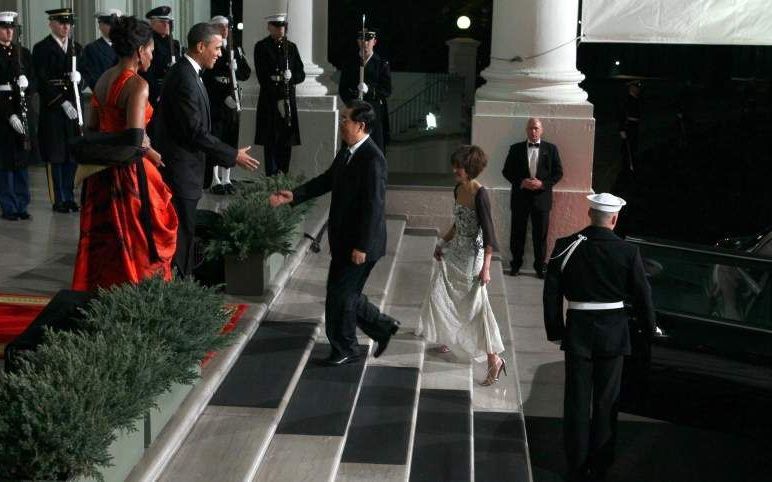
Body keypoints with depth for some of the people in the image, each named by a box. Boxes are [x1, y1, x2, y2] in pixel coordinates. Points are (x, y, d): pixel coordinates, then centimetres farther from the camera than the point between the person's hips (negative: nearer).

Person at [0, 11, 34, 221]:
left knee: (22, 161, 8)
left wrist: (26, 83, -13)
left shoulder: (23, 53, 11)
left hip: (21, 112, 4)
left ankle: (21, 205, 17)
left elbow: (32, 83, 11)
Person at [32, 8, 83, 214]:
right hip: (52, 109, -5)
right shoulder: (41, 48, -2)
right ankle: (59, 200, 6)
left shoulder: (76, 47, 15)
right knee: (55, 157, 0)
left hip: (74, 107, 5)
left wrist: (79, 78, -9)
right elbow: (42, 81, -8)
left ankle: (69, 197, 14)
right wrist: (62, 101, -14)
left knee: (72, 155, 6)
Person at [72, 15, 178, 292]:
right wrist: (153, 155, -7)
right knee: (136, 243, 4)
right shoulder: (137, 84, -16)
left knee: (103, 240, 16)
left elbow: (92, 129, 12)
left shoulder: (103, 80, 7)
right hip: (129, 173, -8)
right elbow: (135, 138, -25)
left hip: (102, 172, 8)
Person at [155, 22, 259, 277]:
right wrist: (233, 155, -18)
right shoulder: (184, 79, -22)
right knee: (182, 231, -3)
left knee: (185, 229, 16)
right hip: (181, 169, -10)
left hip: (183, 165, 10)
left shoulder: (186, 72, 10)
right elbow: (196, 132, -24)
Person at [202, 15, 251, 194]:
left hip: (232, 101, 5)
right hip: (213, 102, -5)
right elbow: (207, 78, -11)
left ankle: (226, 179, 14)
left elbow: (246, 73, 7)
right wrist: (223, 97, -15)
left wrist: (236, 68, -12)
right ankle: (214, 180, 2)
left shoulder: (235, 50, 12)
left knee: (230, 139, 7)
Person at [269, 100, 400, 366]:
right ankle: (383, 327, 34)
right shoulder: (347, 151, 5)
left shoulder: (373, 159, -23)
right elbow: (327, 180, 16)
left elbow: (373, 206, -24)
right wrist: (293, 196, 7)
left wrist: (362, 247, -22)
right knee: (345, 294, 17)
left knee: (340, 295, 3)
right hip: (343, 239, 9)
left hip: (360, 243, -9)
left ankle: (344, 349, 21)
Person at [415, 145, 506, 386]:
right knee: (440, 294, 19)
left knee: (476, 306, -6)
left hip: (472, 256, -8)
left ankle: (494, 360, 1)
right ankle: (447, 336, 43)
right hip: (454, 253, 8)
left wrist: (485, 268, -23)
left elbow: (488, 233, -21)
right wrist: (443, 243, 19)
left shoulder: (480, 194, -20)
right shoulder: (458, 190, 4)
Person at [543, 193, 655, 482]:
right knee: (606, 402, 11)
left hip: (578, 331, 0)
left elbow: (551, 293, -3)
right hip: (613, 333, 0)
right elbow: (642, 296, -2)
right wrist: (648, 328, 14)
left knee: (577, 401, 10)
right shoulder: (628, 252, -9)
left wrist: (555, 331, 7)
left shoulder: (566, 247, -7)